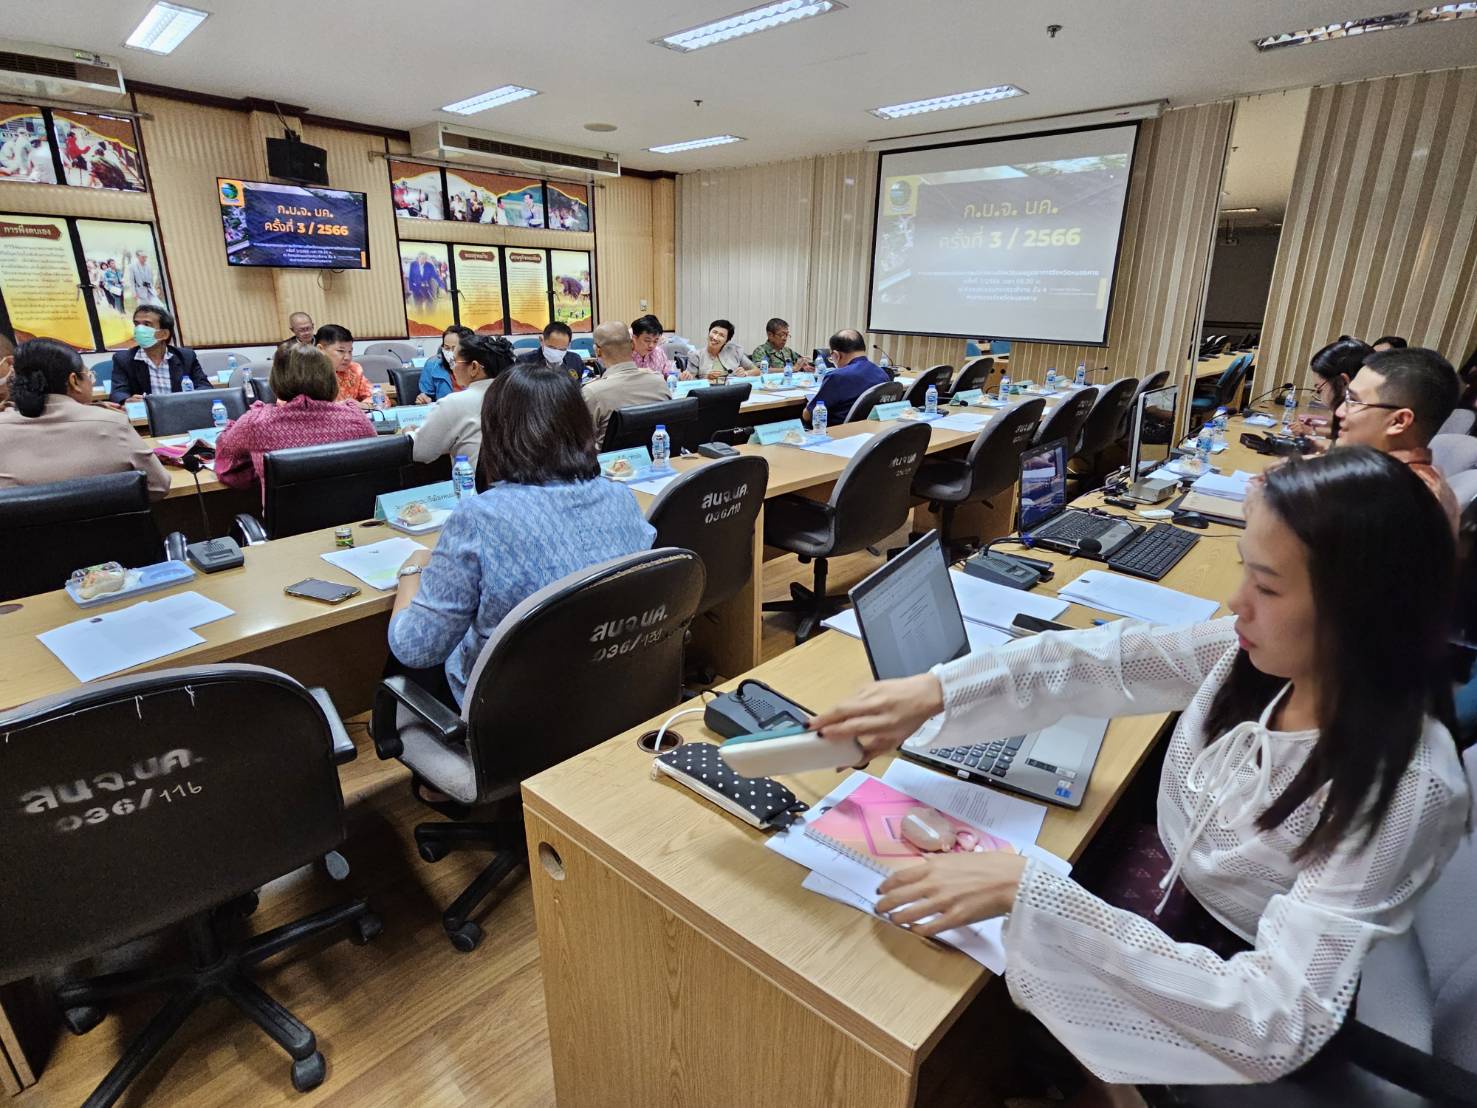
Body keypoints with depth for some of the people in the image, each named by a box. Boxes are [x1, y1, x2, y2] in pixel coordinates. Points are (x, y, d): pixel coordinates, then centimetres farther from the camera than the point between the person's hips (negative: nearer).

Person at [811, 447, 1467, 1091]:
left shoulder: (1405, 791, -31)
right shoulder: (1264, 653, -15)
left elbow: (1278, 1026, -33)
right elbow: (1096, 663, -11)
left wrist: (1027, 889, -40)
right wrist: (935, 692, -25)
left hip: (1221, 1014, -4)